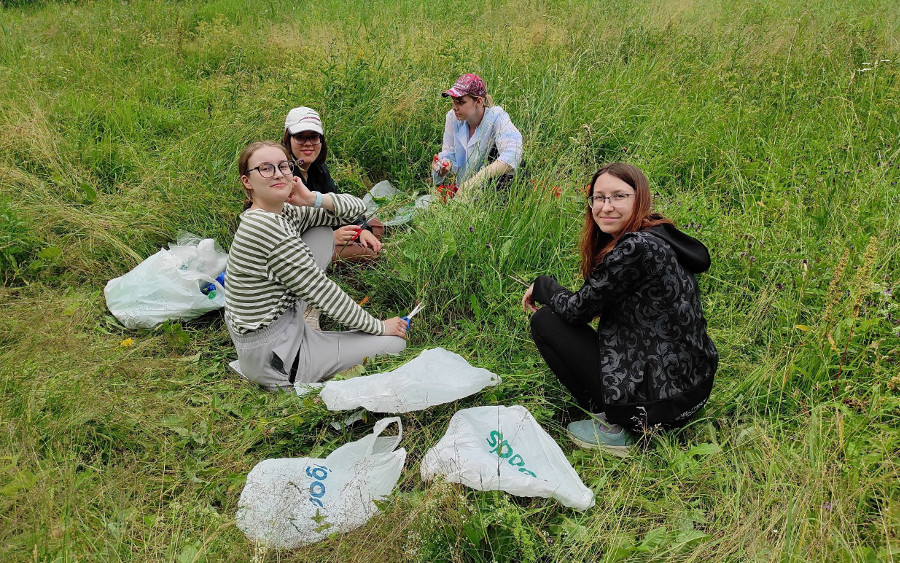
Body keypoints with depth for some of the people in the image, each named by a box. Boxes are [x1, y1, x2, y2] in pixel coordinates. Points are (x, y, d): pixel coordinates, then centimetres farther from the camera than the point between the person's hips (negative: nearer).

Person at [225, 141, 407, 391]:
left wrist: (313, 199, -13)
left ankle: (305, 321, 9)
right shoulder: (268, 228, -25)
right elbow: (323, 293, -20)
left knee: (322, 233, 8)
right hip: (272, 357, -9)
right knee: (395, 343, -3)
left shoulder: (284, 212, 3)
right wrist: (378, 326, -10)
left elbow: (355, 207, 6)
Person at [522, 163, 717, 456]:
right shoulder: (659, 236, 8)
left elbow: (577, 309, -15)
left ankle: (610, 426, 0)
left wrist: (541, 285, 3)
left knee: (545, 322, -3)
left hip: (660, 399, -10)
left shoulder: (637, 248, -22)